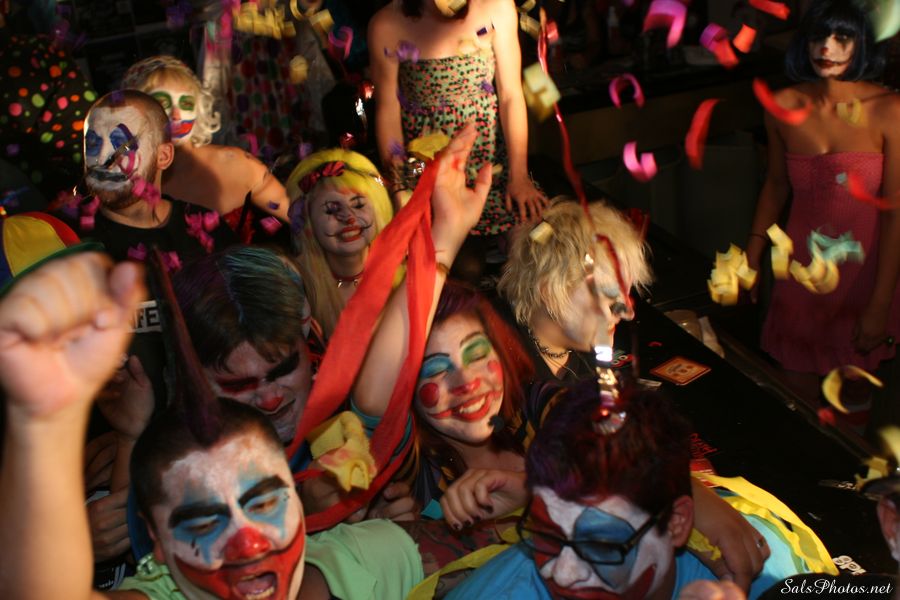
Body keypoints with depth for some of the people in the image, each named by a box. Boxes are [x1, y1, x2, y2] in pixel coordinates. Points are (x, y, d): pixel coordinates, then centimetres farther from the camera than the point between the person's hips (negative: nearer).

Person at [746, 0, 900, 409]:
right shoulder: (783, 106, -4)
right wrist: (751, 258, 13)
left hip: (863, 270, -2)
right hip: (802, 269, 2)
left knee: (852, 401, 12)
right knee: (798, 395, 10)